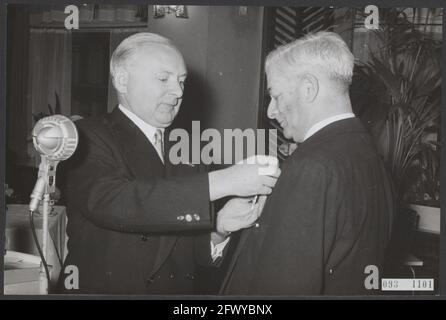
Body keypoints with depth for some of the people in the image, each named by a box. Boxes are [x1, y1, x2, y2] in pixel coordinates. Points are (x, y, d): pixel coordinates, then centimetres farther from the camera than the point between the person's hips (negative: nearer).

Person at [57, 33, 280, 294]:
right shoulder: (91, 137, -11)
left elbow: (193, 252, 4)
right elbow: (108, 201, -30)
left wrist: (219, 230, -18)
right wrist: (219, 182, -31)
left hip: (177, 288, 5)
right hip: (107, 287, -4)